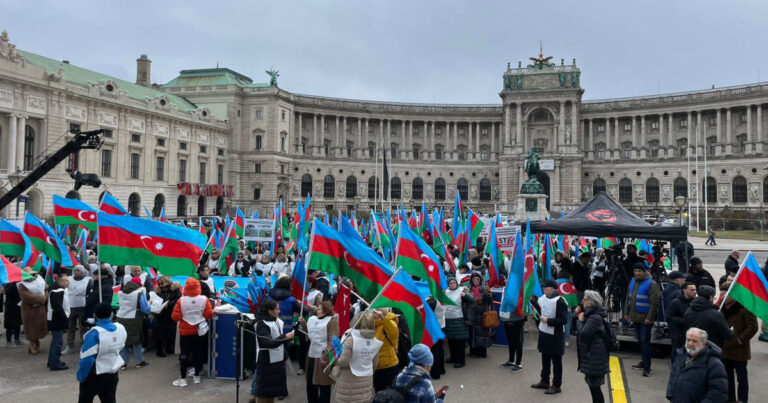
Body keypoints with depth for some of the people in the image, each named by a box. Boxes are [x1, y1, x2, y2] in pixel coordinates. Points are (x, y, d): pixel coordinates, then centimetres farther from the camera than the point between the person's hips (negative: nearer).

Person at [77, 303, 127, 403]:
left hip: (94, 376, -5)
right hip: (113, 374, 5)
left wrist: (80, 376, -12)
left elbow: (87, 359, -24)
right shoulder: (121, 329, -6)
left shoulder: (94, 333, -25)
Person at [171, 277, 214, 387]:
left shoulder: (181, 301, -14)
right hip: (200, 331, 1)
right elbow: (209, 314, -11)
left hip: (185, 331, -1)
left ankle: (183, 379, 9)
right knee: (199, 352, 14)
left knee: (184, 354, 7)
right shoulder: (204, 299, -11)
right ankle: (197, 376, 23)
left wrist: (184, 315, 8)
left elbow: (175, 317, -12)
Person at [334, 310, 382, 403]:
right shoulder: (375, 341, -1)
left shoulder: (350, 339, -17)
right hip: (367, 380, 5)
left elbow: (343, 362, -16)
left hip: (349, 381, -4)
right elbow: (375, 363, 10)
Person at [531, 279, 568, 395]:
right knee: (545, 359, 20)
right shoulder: (543, 298, 5)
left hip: (555, 336, -8)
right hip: (543, 333, 8)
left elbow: (563, 319, -22)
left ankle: (556, 385, 14)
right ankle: (544, 381, 33)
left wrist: (548, 320, -22)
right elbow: (539, 307, 23)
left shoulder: (560, 301, -19)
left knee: (556, 361, 4)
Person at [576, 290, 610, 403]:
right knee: (592, 383, 19)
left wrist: (580, 320, -11)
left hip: (595, 357, -10)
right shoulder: (590, 314, 10)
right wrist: (579, 314, 5)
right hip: (590, 354, 10)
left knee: (594, 385, -3)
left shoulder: (595, 317, -22)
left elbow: (583, 333, -26)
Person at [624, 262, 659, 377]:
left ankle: (647, 367, -2)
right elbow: (629, 298, 17)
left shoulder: (651, 284, -12)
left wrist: (650, 318, -20)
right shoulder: (633, 282, 11)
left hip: (645, 318, -7)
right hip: (635, 316, 7)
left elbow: (654, 303, -17)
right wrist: (627, 313, 15)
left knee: (645, 341, -6)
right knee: (640, 340, 16)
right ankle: (644, 361, 30)